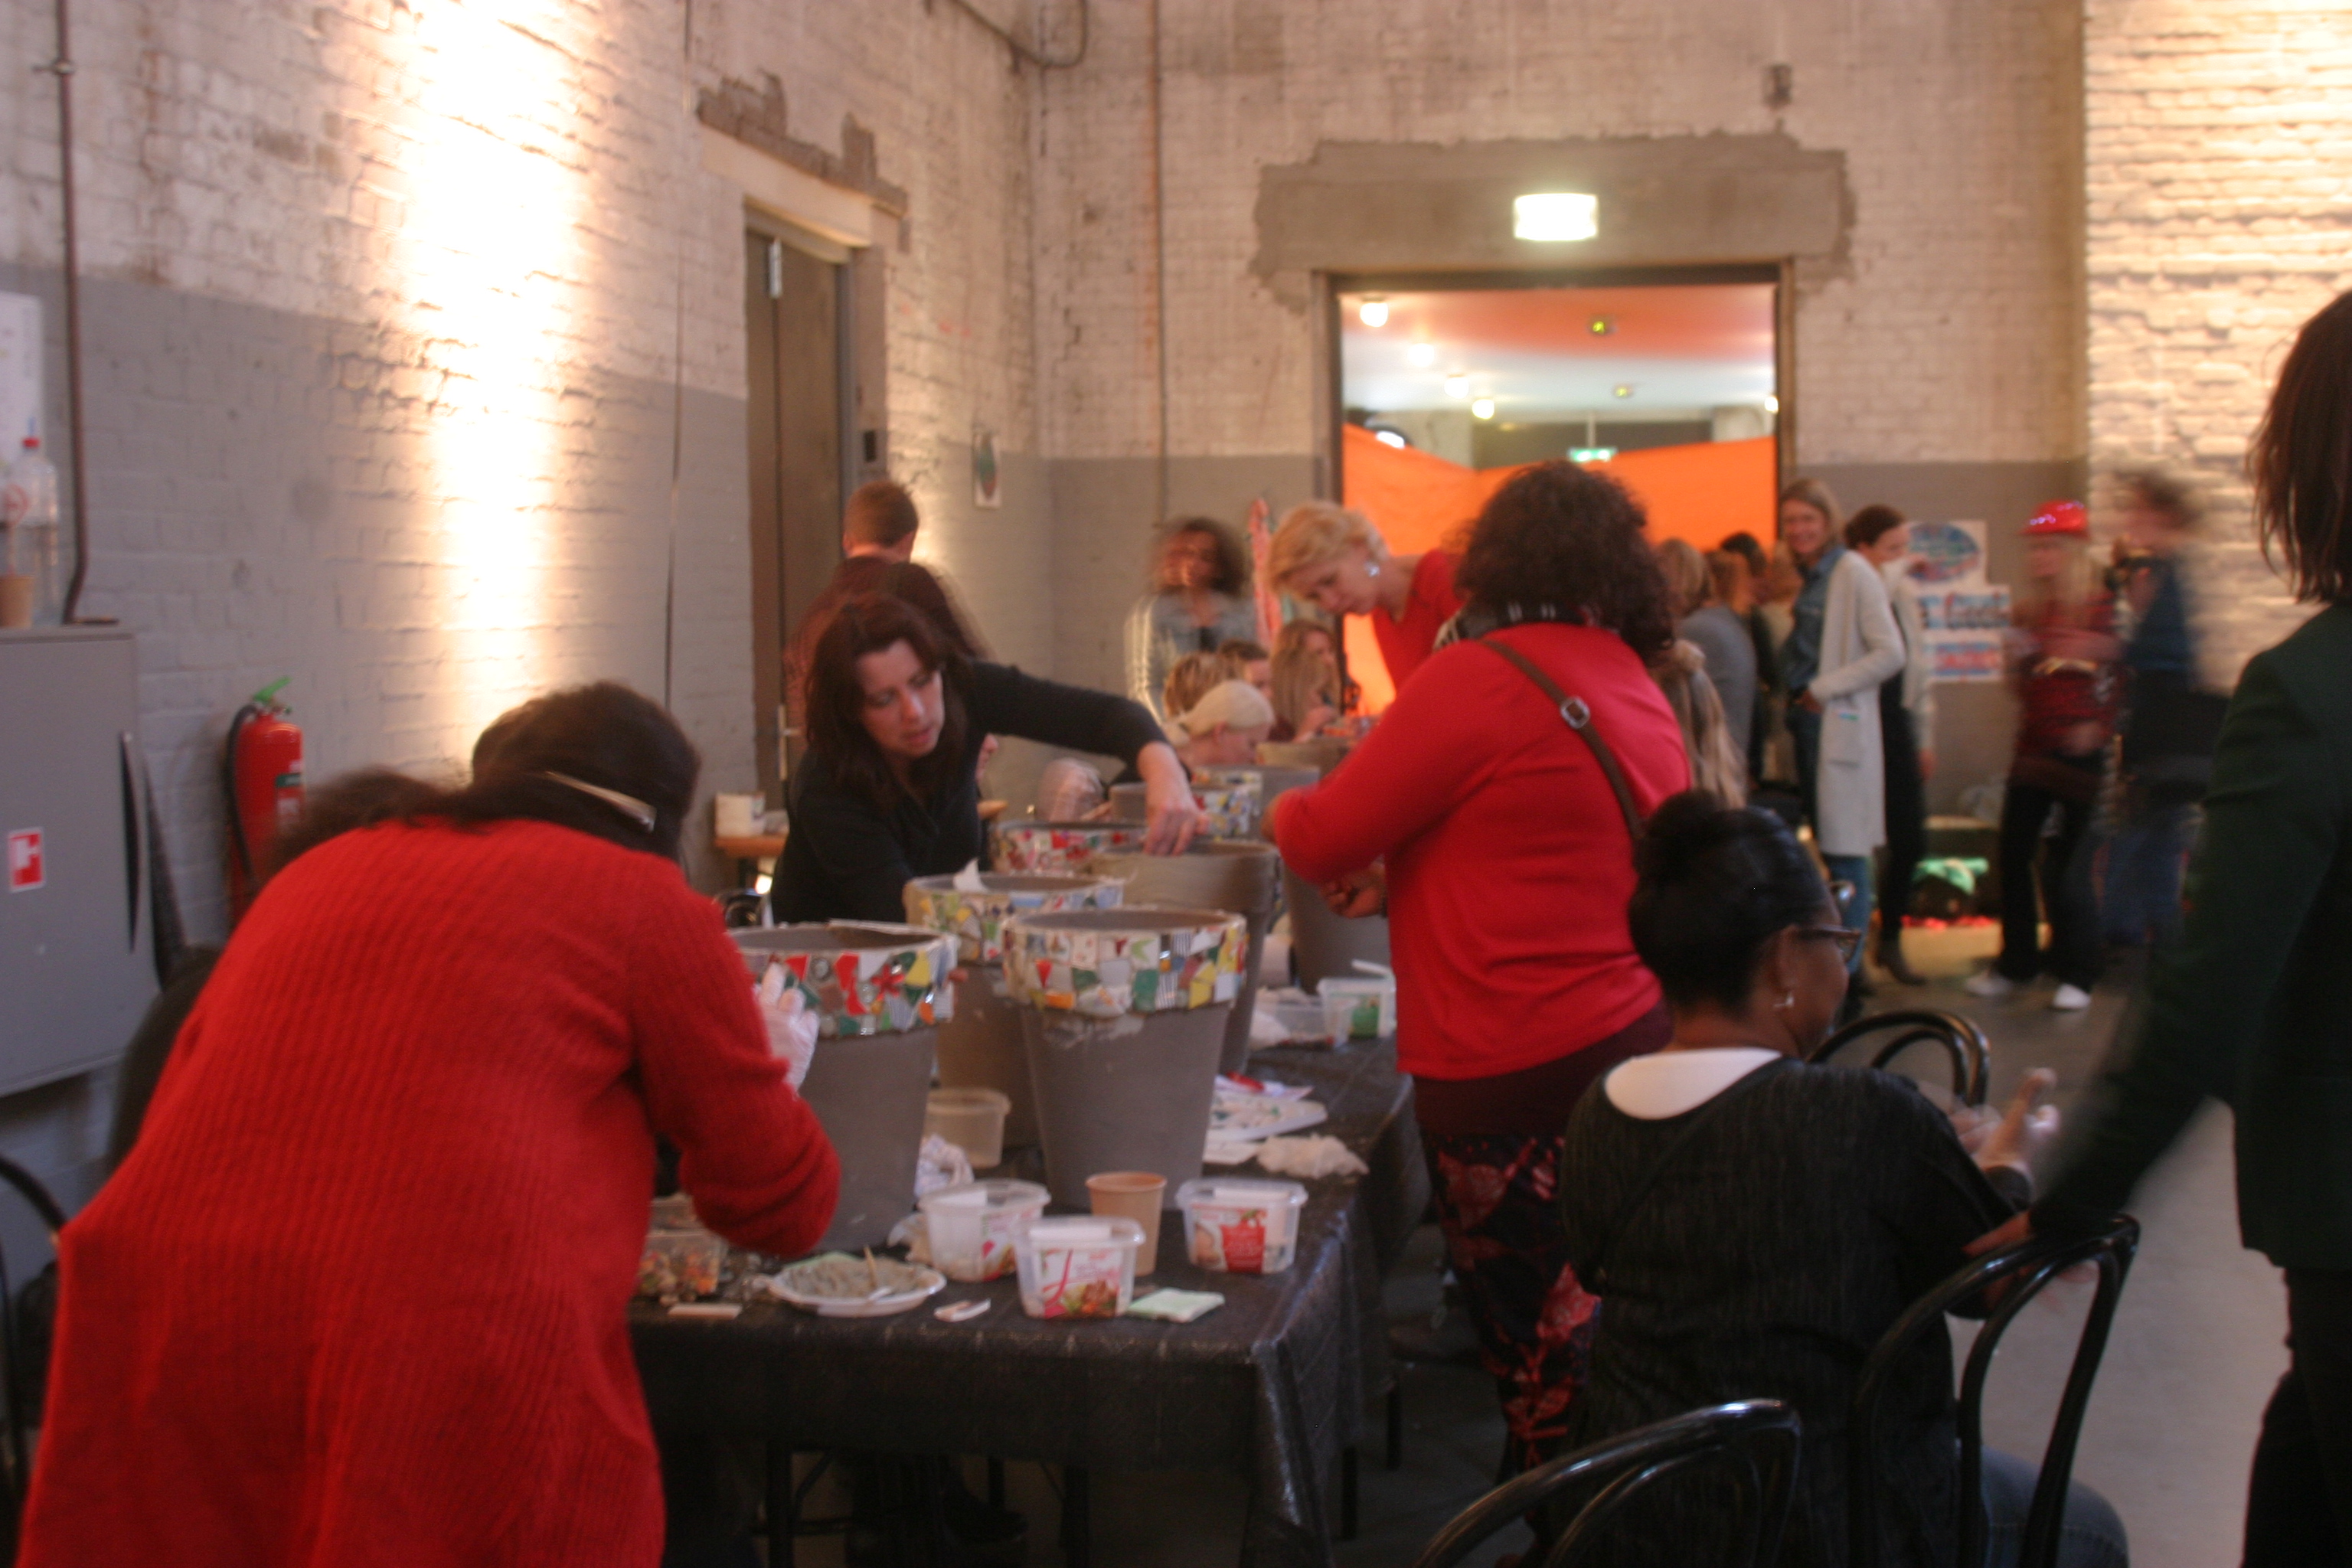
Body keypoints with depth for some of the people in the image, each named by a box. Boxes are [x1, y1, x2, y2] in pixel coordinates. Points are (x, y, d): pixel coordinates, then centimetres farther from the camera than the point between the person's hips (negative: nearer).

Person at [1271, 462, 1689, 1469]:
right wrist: (1400, 876, 19)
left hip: (1518, 1075, -8)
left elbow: (1323, 841, -9)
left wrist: (1289, 811, 12)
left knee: (1542, 1358, 2)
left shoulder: (1483, 678, -14)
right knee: (1590, 1342, 16)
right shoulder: (1637, 687, 12)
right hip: (1633, 1040, 8)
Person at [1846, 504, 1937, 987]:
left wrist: (1925, 738, 16)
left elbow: (1920, 668, 17)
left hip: (1896, 727, 6)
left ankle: (1890, 941, 22)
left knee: (1909, 839, 6)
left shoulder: (1906, 593, 10)